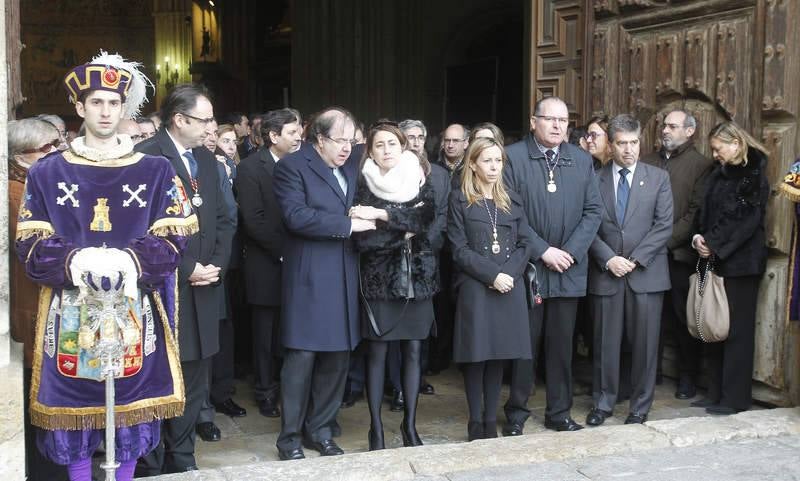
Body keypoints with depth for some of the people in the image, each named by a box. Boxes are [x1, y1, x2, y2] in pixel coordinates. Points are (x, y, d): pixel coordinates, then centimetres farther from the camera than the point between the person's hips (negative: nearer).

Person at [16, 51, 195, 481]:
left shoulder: (156, 171, 5)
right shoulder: (47, 173, 5)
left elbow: (173, 238, -1)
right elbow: (30, 244, 0)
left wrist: (129, 262, -19)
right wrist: (76, 261, -19)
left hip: (134, 313, 0)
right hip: (71, 313, 0)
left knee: (131, 404, 6)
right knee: (72, 407, 5)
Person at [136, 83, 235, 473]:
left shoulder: (206, 159, 13)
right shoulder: (144, 158, -12)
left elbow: (222, 218, 15)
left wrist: (216, 264, -1)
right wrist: (186, 269, -14)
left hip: (202, 290, 7)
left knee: (194, 382, 14)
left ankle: (181, 459, 28)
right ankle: (151, 465, 17)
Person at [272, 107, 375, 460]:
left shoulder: (353, 163, 13)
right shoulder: (292, 166, -6)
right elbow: (296, 216, -17)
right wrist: (347, 224, -17)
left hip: (344, 275, 6)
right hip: (309, 276, -6)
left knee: (337, 356, 9)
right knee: (301, 357, -2)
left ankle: (319, 429, 23)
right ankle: (290, 437, 11)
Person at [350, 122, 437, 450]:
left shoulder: (420, 183, 6)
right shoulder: (363, 186, -1)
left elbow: (426, 218, -15)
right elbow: (361, 239, -11)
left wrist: (381, 215, -20)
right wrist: (404, 231, -13)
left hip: (417, 277, 2)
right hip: (380, 279, -2)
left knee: (413, 351, 6)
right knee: (377, 352, 0)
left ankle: (410, 425, 16)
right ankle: (376, 427, 9)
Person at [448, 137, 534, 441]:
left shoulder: (512, 201, 13)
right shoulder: (460, 200, 2)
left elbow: (525, 244, 7)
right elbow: (460, 249, -6)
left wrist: (509, 273, -10)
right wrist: (492, 275, -15)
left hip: (510, 287, 3)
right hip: (476, 288, -3)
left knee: (499, 354, 5)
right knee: (476, 354, -1)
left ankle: (491, 421, 13)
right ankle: (475, 422, 8)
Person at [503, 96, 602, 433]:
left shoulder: (581, 160, 8)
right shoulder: (513, 157, -5)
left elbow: (593, 211, 5)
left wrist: (570, 251, -8)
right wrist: (543, 250, -14)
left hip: (569, 270, 4)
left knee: (561, 343, 10)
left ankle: (559, 412, 22)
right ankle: (516, 413, 17)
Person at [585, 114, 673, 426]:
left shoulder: (658, 178, 5)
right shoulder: (595, 180, 5)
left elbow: (664, 225, -2)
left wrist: (635, 259, -10)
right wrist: (608, 259, -11)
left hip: (646, 272, 0)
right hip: (606, 272, 0)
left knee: (645, 343, 4)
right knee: (605, 342, 6)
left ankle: (640, 407, 17)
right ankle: (602, 403, 20)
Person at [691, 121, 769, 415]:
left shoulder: (753, 175, -6)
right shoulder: (718, 174, 15)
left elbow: (746, 218, -14)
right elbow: (705, 211, 14)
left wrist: (714, 245, -14)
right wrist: (698, 236, -4)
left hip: (740, 261, -7)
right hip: (715, 259, 7)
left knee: (737, 328, -2)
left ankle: (735, 397, 5)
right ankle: (716, 392, 16)